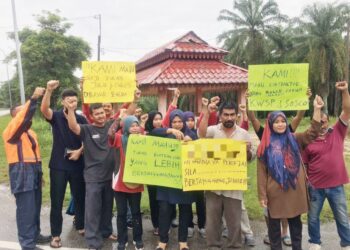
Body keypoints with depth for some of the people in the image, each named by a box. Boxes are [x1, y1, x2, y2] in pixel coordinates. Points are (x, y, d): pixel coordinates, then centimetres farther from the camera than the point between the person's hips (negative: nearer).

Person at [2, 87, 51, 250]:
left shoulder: (30, 132, 17)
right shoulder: (10, 131, -8)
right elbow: (23, 117, -28)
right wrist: (33, 98, -36)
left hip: (34, 173, 8)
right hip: (22, 174, -8)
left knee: (35, 207, 15)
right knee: (26, 209, -4)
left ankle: (34, 235, 30)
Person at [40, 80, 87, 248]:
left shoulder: (82, 119, 3)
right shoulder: (56, 117, -3)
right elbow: (44, 109, -24)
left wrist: (79, 151, -13)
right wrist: (49, 90, -39)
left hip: (77, 165, 2)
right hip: (58, 165, -2)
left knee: (80, 197, 13)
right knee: (56, 201, 4)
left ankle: (81, 226, 32)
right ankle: (56, 235, 15)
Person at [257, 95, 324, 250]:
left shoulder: (294, 139, 5)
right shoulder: (265, 146, -2)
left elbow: (313, 132, -6)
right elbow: (261, 172, -4)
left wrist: (317, 109, -14)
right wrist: (262, 195, -7)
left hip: (295, 190, 2)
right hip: (275, 191, -2)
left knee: (295, 222, 16)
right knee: (274, 224, 10)